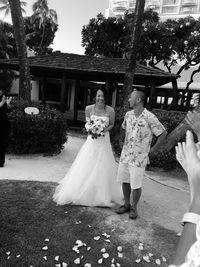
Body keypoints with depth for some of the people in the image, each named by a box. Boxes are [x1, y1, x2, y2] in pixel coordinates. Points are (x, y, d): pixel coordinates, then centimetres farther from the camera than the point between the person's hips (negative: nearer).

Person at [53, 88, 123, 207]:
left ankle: (103, 196, 27)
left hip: (104, 140, -1)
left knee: (103, 168, 6)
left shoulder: (110, 110, -8)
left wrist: (104, 130, -13)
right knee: (86, 167, 5)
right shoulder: (89, 108, -4)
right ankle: (84, 193, 25)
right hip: (91, 140, 1)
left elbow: (112, 124, 5)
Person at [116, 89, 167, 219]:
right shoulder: (128, 114, 3)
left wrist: (154, 149, -5)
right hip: (125, 154, 6)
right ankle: (126, 204, 33)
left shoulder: (149, 117, -16)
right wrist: (121, 140, 15)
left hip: (139, 157, -5)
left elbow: (163, 133, -7)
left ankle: (134, 207, 28)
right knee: (125, 181, 14)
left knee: (136, 185, 5)